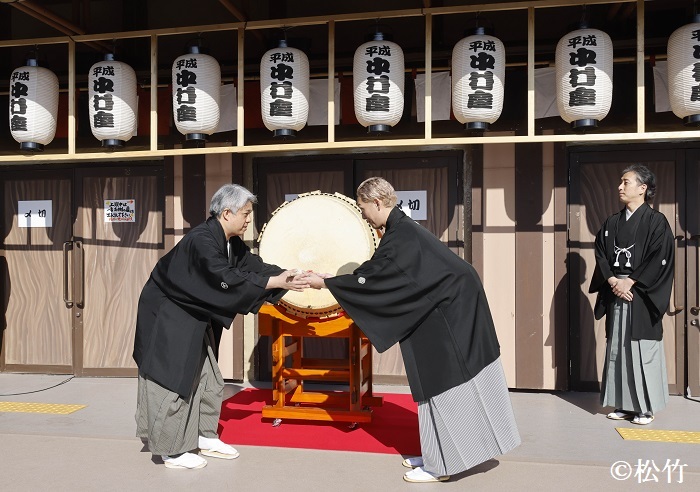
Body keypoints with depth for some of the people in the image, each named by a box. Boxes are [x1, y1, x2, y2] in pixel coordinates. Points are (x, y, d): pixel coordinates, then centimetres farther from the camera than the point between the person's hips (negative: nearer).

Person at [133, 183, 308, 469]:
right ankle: (171, 451, 13)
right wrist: (276, 282, -32)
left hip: (192, 315, 10)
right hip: (166, 315, -10)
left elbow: (253, 265, 3)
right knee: (173, 379, -1)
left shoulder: (231, 241, 1)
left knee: (205, 378, 14)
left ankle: (206, 438, 27)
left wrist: (288, 275, -10)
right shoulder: (201, 240, -27)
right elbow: (226, 279, -34)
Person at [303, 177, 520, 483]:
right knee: (438, 384, 15)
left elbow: (371, 277, -19)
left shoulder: (401, 236, -21)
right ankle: (438, 456, 28)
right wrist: (333, 280, 13)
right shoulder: (400, 230, 9)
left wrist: (325, 283, -10)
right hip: (447, 309, 10)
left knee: (442, 386, 0)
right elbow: (376, 273, 14)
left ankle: (439, 465, 13)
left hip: (449, 313, -10)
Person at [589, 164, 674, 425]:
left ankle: (645, 407, 10)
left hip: (642, 296, -5)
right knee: (617, 348, 7)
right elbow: (601, 255, 6)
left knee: (642, 349, -2)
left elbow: (660, 259, -11)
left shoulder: (656, 221, -3)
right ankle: (623, 404, 16)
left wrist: (630, 281, -15)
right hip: (615, 294, 5)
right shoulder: (611, 223, 12)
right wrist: (613, 280, -9)